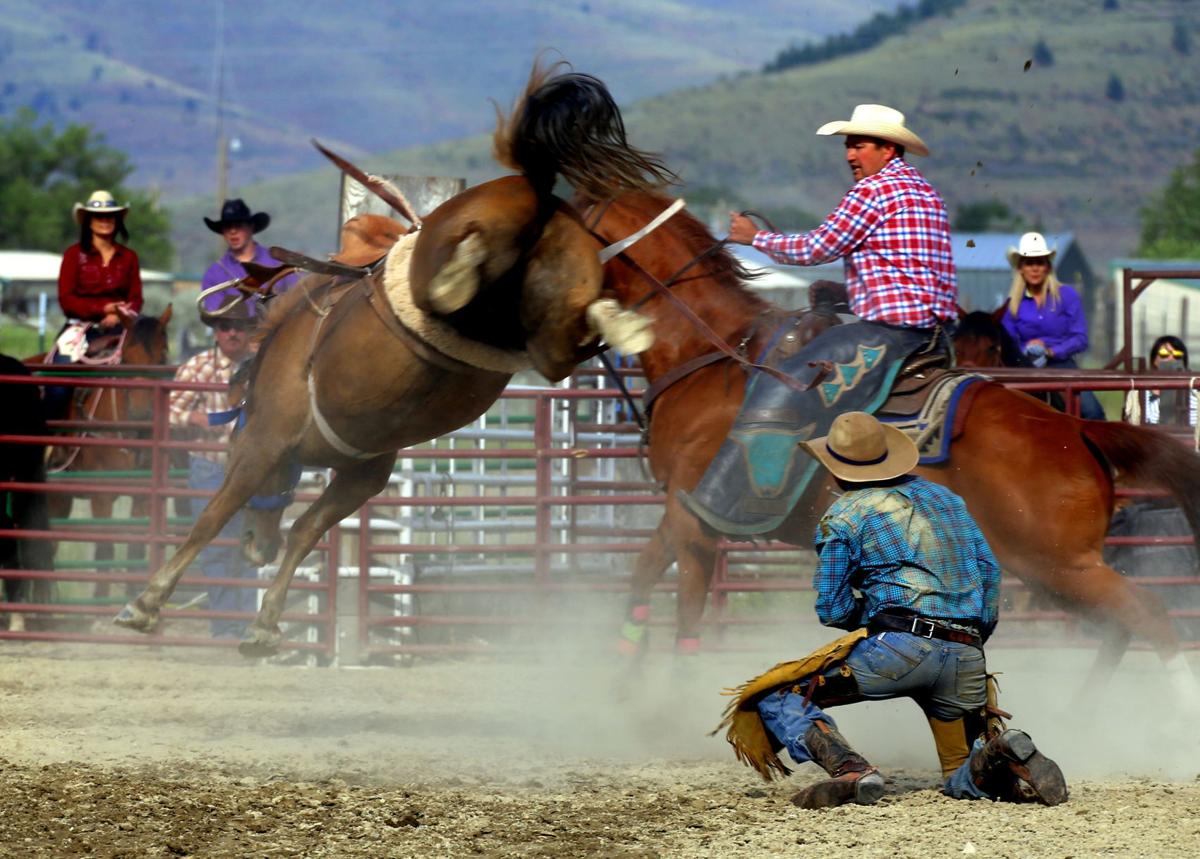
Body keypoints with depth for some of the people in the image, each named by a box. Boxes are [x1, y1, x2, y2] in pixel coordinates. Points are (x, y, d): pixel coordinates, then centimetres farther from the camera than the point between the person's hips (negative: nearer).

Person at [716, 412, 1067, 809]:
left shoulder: (842, 517, 5)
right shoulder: (946, 497, 23)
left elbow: (832, 610, 2)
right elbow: (989, 571, 21)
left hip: (900, 646, -6)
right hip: (965, 660, 6)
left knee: (773, 696, 5)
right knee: (964, 781, 19)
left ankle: (850, 770, -22)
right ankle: (1001, 754, -19)